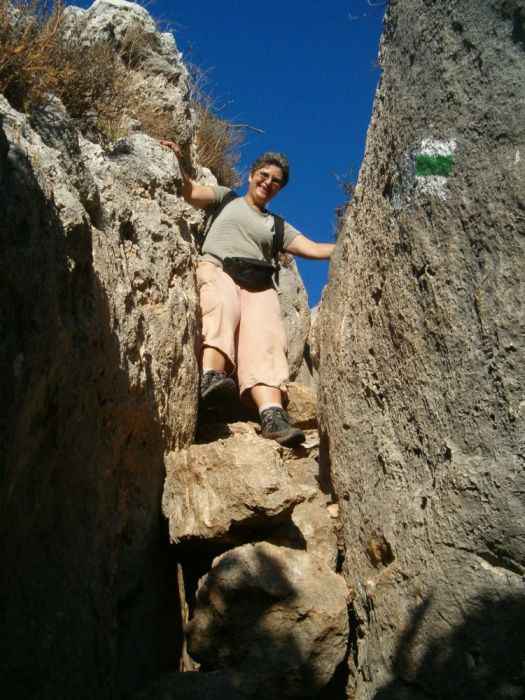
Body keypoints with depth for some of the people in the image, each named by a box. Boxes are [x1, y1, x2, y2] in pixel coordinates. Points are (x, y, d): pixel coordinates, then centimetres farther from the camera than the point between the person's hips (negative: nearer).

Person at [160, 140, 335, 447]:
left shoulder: (277, 225, 33)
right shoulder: (226, 198, 29)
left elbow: (312, 249, 22)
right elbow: (191, 192, 13)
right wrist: (179, 164, -5)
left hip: (257, 283, 2)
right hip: (216, 268, -2)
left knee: (264, 332, -31)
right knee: (222, 307, -40)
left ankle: (272, 412, -53)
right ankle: (211, 374, -66)